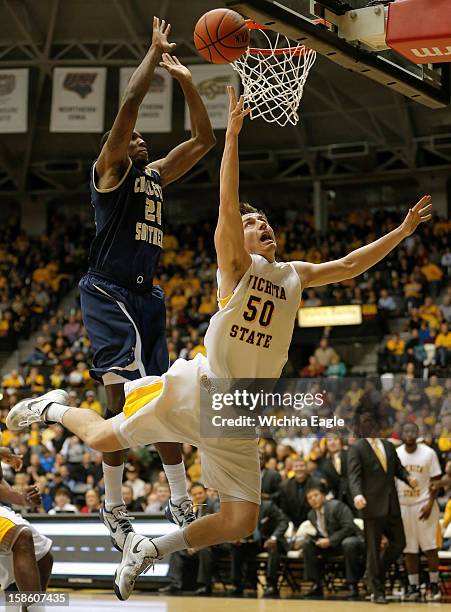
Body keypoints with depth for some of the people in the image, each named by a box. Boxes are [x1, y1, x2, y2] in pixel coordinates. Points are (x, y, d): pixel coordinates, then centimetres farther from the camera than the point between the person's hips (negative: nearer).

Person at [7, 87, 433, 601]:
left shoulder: (295, 275, 14)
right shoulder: (236, 265, -3)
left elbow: (348, 266, 20)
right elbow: (226, 204, -16)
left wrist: (401, 232, 12)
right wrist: (232, 134, -23)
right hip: (196, 388, -5)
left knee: (241, 522, -3)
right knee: (102, 439, -2)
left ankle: (148, 550, 16)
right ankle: (51, 409, 32)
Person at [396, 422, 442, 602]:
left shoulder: (428, 453, -4)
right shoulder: (395, 454, 3)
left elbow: (435, 480, -3)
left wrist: (430, 504, -12)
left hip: (424, 504, -2)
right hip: (403, 506, 2)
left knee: (430, 547, -2)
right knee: (409, 549, 4)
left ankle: (434, 585, 6)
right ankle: (413, 587, 10)